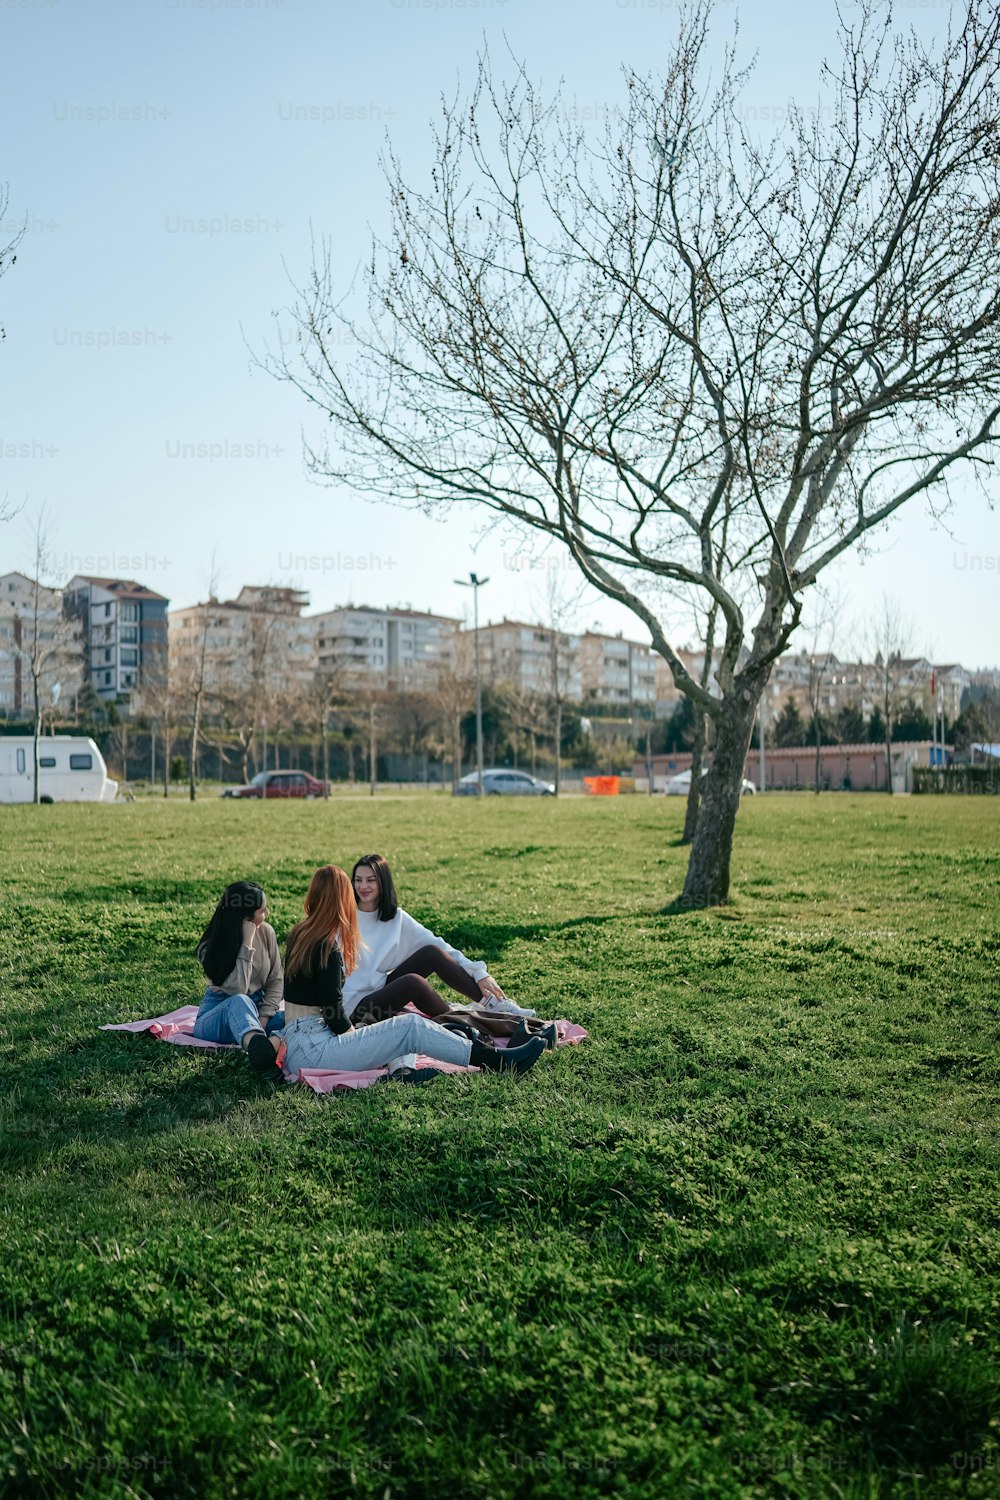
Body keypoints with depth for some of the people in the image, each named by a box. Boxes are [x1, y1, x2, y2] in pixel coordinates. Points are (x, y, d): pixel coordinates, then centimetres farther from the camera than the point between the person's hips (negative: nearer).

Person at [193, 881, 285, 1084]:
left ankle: (271, 1046, -56)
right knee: (240, 1002, -40)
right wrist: (247, 943, -28)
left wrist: (263, 1018, -14)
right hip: (217, 1015, -5)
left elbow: (275, 981, 1)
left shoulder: (266, 932, -4)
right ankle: (260, 1051, -71)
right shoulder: (211, 947, -16)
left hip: (257, 1009, 5)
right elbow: (237, 990, -28)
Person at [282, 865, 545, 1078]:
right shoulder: (326, 947, -17)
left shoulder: (299, 935, 11)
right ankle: (501, 1061, -8)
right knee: (411, 1027, -11)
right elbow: (333, 1009, -15)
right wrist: (358, 1041, 0)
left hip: (299, 1045, 10)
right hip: (312, 1049, -10)